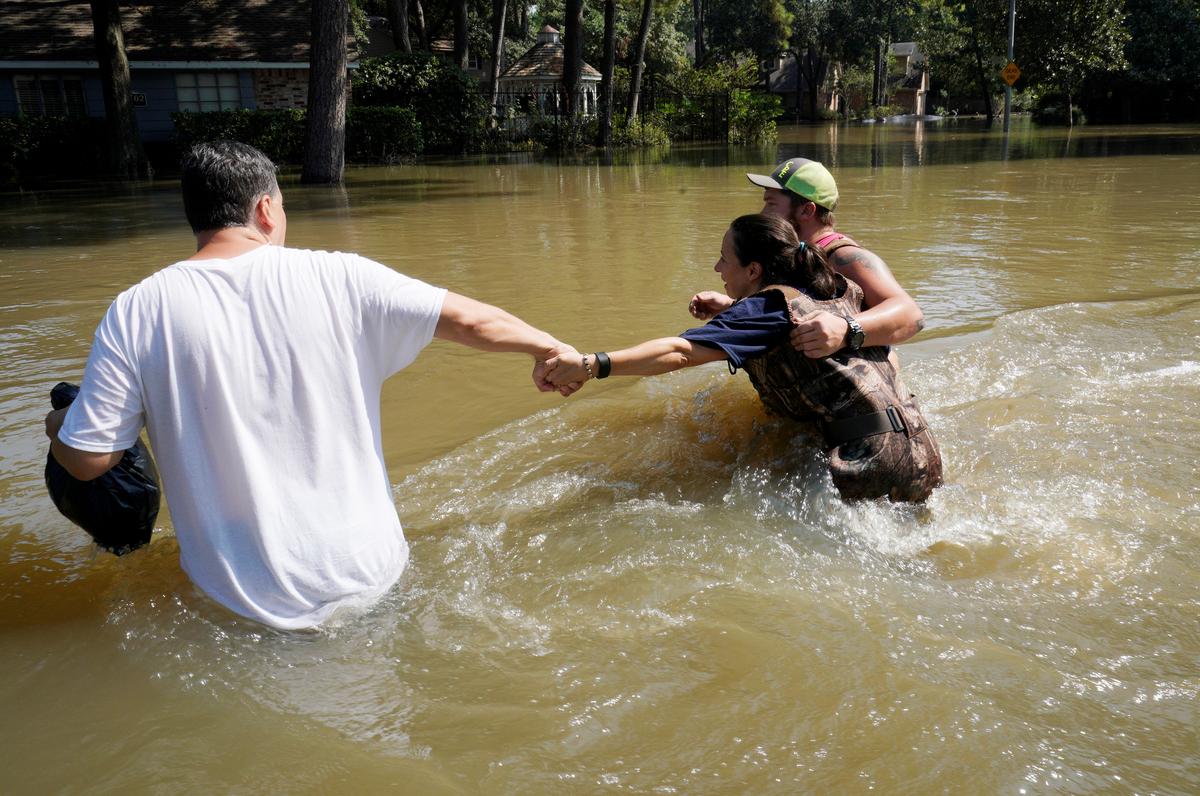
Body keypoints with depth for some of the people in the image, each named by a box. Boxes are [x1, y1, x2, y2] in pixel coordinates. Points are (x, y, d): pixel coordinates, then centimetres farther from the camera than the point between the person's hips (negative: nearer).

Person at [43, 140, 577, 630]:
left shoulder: (137, 312, -9)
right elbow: (470, 321, -4)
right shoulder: (334, 279, -8)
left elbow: (87, 460, -5)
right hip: (364, 575, 1)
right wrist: (551, 347, 13)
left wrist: (59, 424, 18)